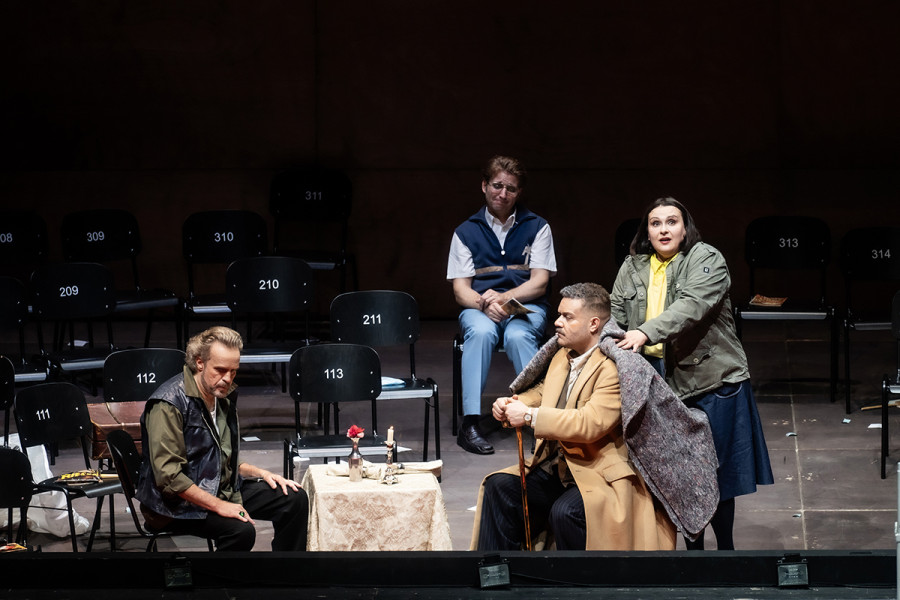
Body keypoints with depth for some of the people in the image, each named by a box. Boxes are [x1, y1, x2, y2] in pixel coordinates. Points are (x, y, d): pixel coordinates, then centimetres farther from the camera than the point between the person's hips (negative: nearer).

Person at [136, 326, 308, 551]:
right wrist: (219, 506, -26)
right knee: (241, 531, -32)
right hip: (177, 503, -9)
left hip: (222, 490, 9)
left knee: (295, 499, 0)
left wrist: (261, 473, 8)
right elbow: (168, 476, -25)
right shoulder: (169, 404, -19)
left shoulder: (224, 395, 10)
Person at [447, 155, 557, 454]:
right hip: (479, 307, 0)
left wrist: (504, 298, -17)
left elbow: (539, 282, 1)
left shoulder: (537, 227, 10)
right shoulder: (466, 232, 11)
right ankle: (470, 423, -42)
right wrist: (484, 304, -18)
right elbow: (460, 290, 4)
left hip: (526, 307, 0)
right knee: (481, 332, -36)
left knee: (518, 335, -37)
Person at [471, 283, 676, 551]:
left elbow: (591, 423, -27)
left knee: (565, 513, -35)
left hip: (600, 476, -9)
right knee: (500, 487, -11)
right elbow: (543, 391, 33)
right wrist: (513, 403, 10)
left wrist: (530, 416, -22)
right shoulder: (563, 356, 13)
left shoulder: (614, 368, -16)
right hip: (555, 468, 9)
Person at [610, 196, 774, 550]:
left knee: (715, 471, 1)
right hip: (660, 384, 4)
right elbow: (616, 314, 9)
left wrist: (646, 333, -34)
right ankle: (692, 546, 18)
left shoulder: (706, 260, -6)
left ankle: (725, 548, 14)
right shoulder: (632, 269, 12)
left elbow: (691, 306, -22)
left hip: (711, 378, -4)